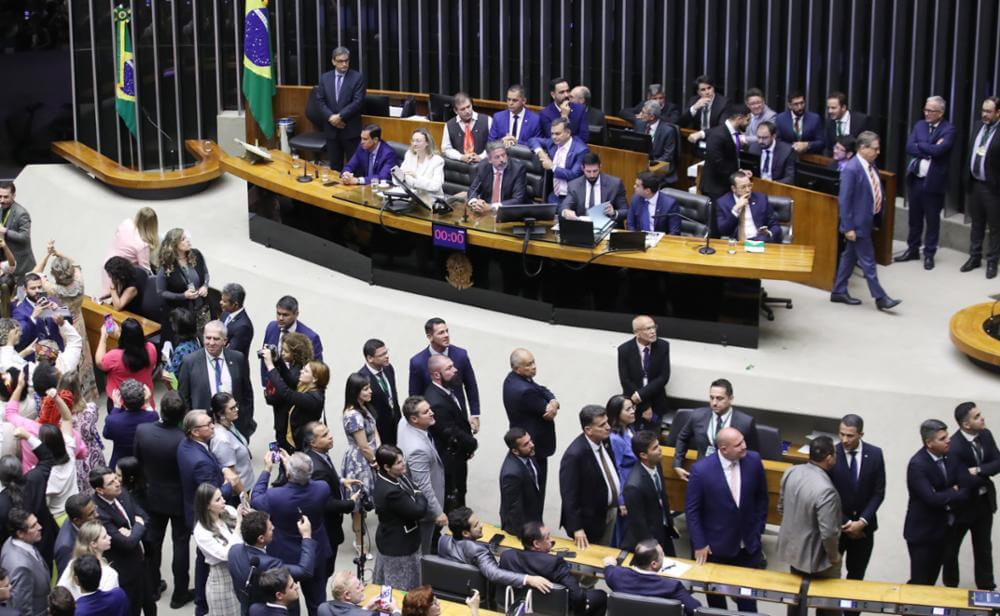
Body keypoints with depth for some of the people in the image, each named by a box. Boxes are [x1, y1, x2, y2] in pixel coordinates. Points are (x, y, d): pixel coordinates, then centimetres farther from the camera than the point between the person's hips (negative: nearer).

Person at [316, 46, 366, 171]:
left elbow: (358, 102, -12)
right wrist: (330, 117, -11)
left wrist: (340, 116, -17)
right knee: (334, 165, 10)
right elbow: (320, 100, 5)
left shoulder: (357, 77, -4)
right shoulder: (325, 78, 8)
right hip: (331, 128, 4)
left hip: (351, 129, -4)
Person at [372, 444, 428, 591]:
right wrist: (420, 495, -9)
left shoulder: (392, 477, -6)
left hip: (391, 541, 9)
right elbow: (418, 511, -26)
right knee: (401, 589, 9)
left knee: (387, 584, 26)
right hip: (399, 547, -9)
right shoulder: (391, 491, -35)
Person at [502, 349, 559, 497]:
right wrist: (552, 407, 0)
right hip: (535, 447, -10)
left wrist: (553, 403, -21)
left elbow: (547, 393, -1)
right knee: (536, 491, 3)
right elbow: (549, 414, -20)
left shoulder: (512, 379, 0)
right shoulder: (525, 390, -30)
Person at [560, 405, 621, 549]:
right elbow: (569, 495, -24)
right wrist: (576, 529, -23)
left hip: (611, 510, 7)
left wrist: (619, 501, 14)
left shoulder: (604, 441, -6)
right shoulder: (574, 455, -29)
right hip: (591, 519, -7)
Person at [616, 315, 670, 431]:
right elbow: (625, 382, -11)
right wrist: (644, 407, -13)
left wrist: (641, 394, -19)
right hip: (633, 404, -1)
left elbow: (664, 377, -9)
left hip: (656, 404, 1)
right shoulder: (624, 349, -11)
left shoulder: (663, 346, -7)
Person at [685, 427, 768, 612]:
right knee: (716, 592, 19)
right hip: (716, 546, -2)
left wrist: (759, 529, 4)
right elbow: (691, 510, -11)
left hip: (748, 544, 2)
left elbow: (761, 497, 3)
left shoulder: (753, 460, -13)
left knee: (749, 593, 12)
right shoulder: (702, 469, -21)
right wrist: (699, 544, -9)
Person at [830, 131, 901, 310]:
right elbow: (844, 200, -21)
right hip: (857, 222, -9)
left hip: (867, 220, 9)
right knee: (868, 260, 0)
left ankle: (839, 292, 28)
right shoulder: (851, 169, -22)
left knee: (850, 255, 17)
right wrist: (848, 227, -20)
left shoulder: (871, 166, 4)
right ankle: (880, 298, 8)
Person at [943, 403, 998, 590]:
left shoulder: (986, 435, -7)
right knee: (951, 548, 11)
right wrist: (985, 474, -18)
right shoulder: (954, 446, -28)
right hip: (962, 504, -6)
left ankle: (986, 588, 30)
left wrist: (978, 470, -25)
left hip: (984, 501, 6)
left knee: (984, 547, 17)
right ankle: (950, 588, 29)